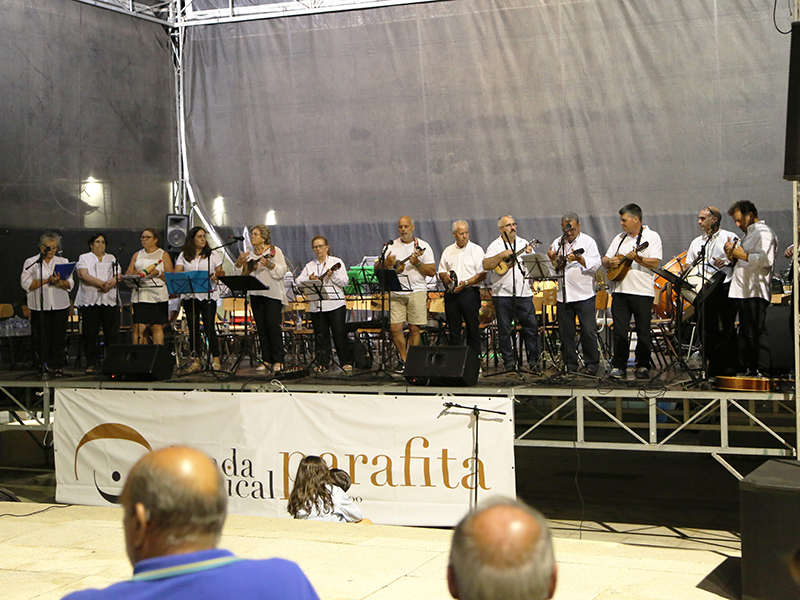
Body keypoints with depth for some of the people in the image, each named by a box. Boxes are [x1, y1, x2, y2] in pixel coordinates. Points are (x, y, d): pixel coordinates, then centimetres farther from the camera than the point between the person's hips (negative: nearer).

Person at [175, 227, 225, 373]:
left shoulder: (213, 255, 11)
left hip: (208, 294, -2)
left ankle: (216, 360, -5)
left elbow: (220, 273, 9)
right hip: (189, 295, 2)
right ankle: (195, 361, 7)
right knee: (193, 328, 2)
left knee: (209, 327, -9)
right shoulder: (184, 256, 12)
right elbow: (177, 274, 4)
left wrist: (216, 277, -14)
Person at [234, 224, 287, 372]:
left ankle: (278, 361, -7)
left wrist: (269, 264, -22)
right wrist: (240, 263, -3)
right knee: (261, 327, 3)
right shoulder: (249, 255, 17)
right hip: (256, 295, 5)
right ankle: (266, 360, 8)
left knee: (273, 325, -11)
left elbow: (282, 271, -8)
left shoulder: (275, 251, 3)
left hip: (272, 294, -5)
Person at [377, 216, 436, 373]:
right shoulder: (391, 246, 10)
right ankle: (403, 359, 11)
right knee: (395, 328, -5)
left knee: (414, 328, -2)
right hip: (396, 292, 2)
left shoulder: (423, 246, 3)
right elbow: (378, 268, 11)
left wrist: (417, 263, -15)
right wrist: (386, 263, -11)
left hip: (417, 291, -2)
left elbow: (432, 272, 0)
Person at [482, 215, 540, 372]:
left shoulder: (523, 243, 13)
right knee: (505, 330, 2)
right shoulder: (495, 246, 3)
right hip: (502, 293, -2)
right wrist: (502, 255, -17)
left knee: (531, 327, 0)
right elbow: (486, 265, -10)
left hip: (524, 293, 2)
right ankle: (509, 363, 11)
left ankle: (534, 362, 8)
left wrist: (530, 254, -7)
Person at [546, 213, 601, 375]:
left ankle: (591, 364, 5)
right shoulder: (557, 243, 14)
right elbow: (552, 269, 14)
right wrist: (551, 260, -7)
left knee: (588, 331, -5)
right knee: (566, 332, 7)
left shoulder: (588, 241, 1)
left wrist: (579, 259, -23)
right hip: (563, 295, 4)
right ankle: (570, 365, 15)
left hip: (584, 294, -4)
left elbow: (596, 264, -9)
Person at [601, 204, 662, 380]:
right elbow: (605, 260, 18)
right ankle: (618, 366, 7)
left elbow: (655, 263, -10)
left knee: (643, 331, 0)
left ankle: (643, 366, 9)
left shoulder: (651, 237, 0)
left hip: (642, 291, -4)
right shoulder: (619, 238, 17)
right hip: (620, 289, 5)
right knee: (619, 330, 2)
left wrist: (637, 259, -24)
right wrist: (610, 262, -4)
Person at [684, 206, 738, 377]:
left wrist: (727, 262, -18)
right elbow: (689, 265, 22)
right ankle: (713, 366, 10)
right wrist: (685, 272, 0)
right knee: (707, 328, 3)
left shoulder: (729, 238, 4)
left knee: (726, 328, -6)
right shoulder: (697, 242, 20)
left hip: (724, 286, -5)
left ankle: (729, 366, -2)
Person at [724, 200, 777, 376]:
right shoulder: (748, 234, 24)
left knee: (756, 334, -11)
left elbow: (766, 260, -23)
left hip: (755, 293, -10)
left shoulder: (764, 233, -8)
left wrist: (743, 255, -17)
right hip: (743, 293, 10)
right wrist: (732, 255, 12)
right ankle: (748, 370, 17)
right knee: (746, 334, 12)